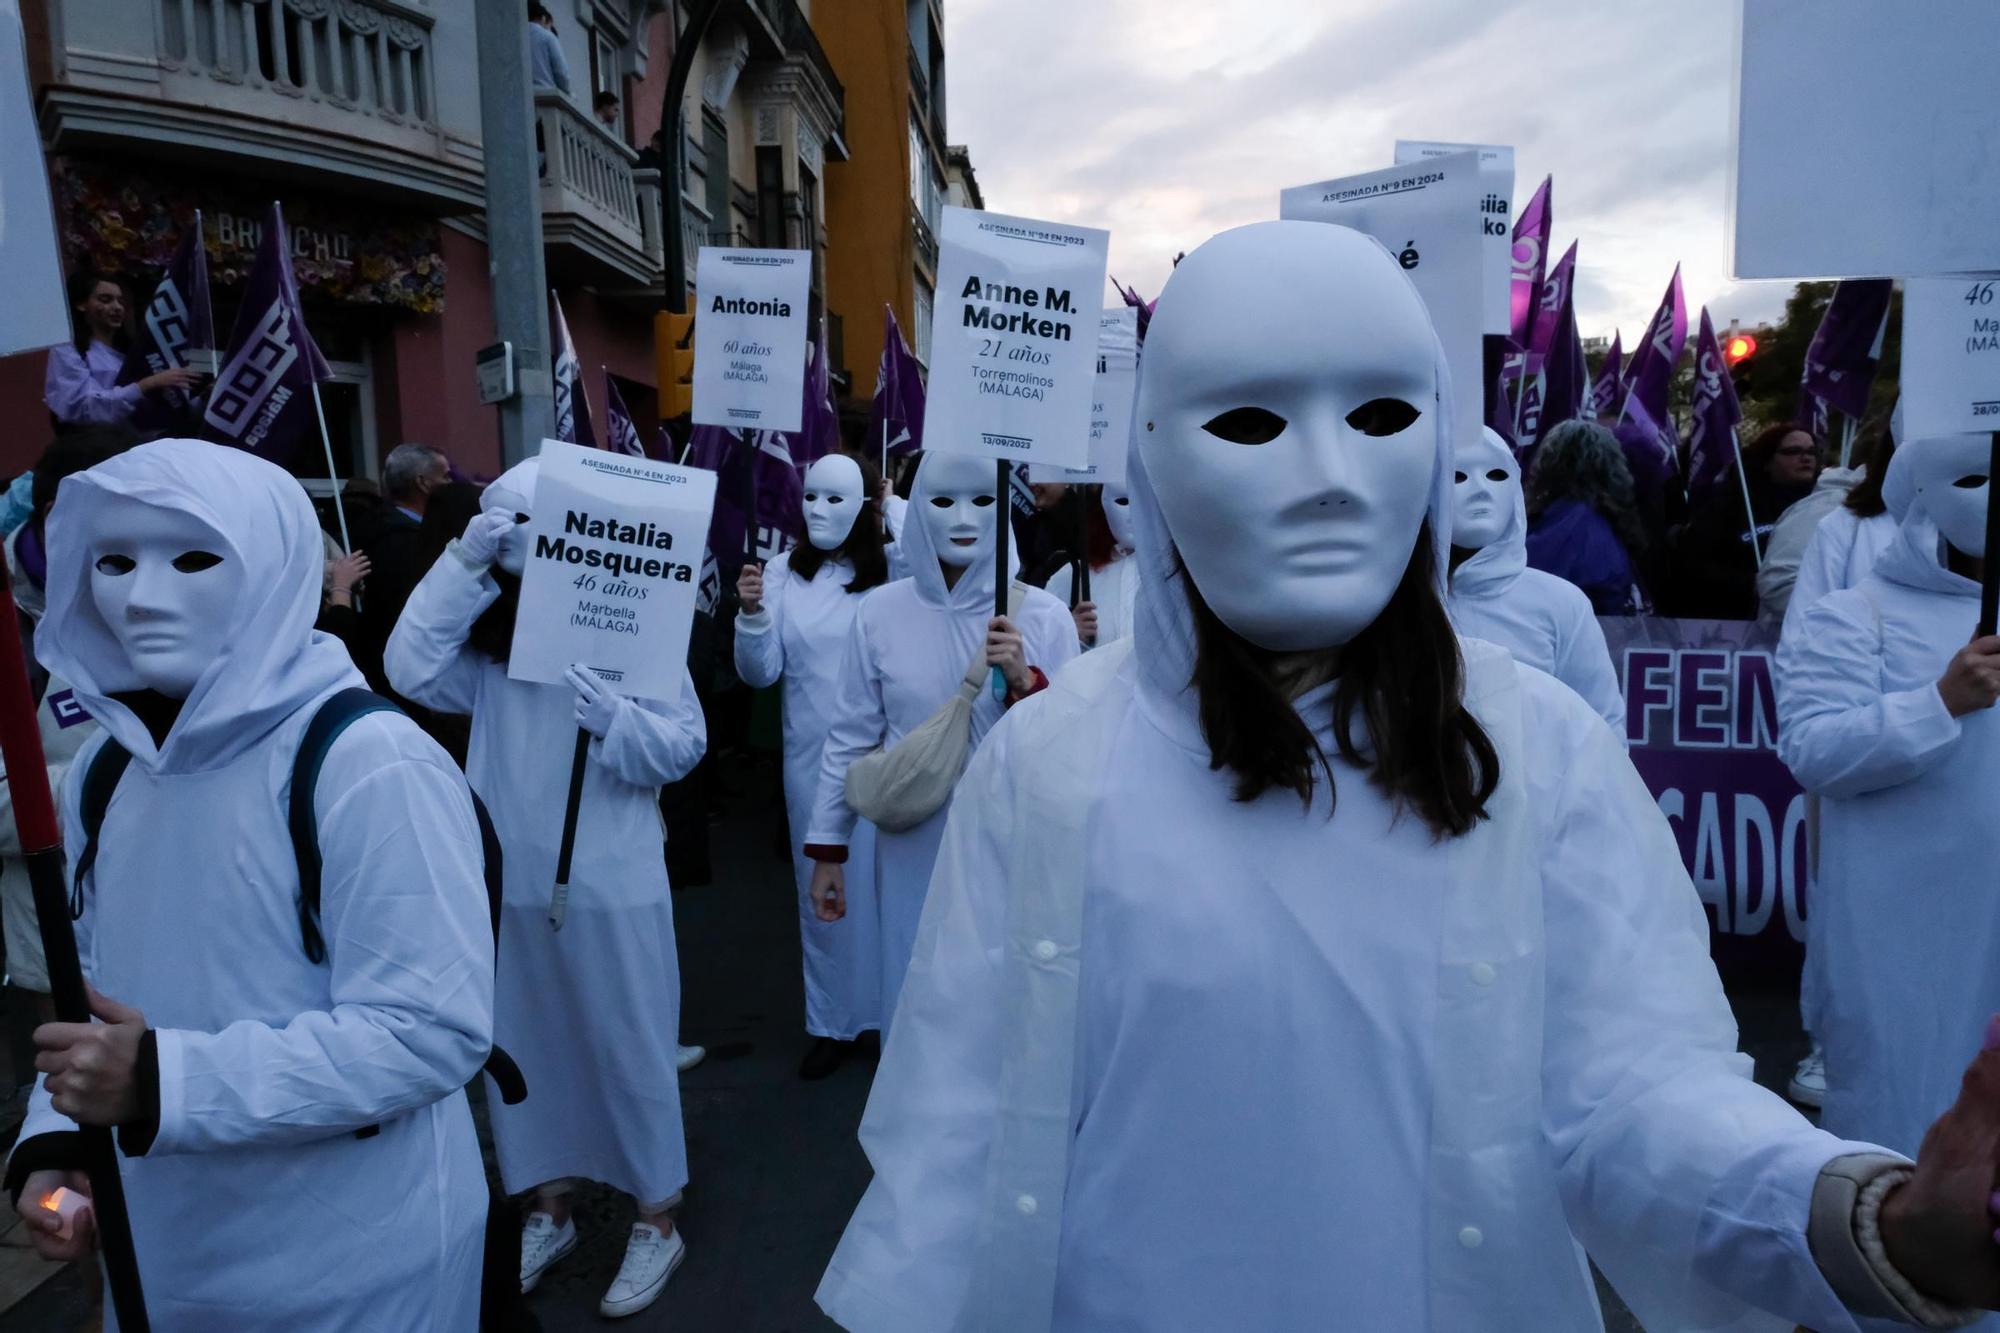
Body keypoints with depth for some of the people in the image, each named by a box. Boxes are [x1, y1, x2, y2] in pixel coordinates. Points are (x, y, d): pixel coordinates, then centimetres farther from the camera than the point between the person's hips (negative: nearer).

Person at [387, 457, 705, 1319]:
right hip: (509, 879, 5)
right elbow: (410, 671, -13)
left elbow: (686, 743, -9)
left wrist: (614, 723, -27)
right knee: (523, 1048, 17)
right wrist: (462, 563, -15)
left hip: (611, 884, -4)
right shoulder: (487, 635, 6)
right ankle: (547, 1210, 38)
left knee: (626, 1049, 8)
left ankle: (656, 1222, 26)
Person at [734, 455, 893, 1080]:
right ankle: (832, 1023, 29)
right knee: (821, 888, 13)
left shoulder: (894, 571, -7)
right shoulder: (784, 572, -1)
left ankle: (893, 1012, 27)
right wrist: (752, 614, -19)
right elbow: (760, 672, 0)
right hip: (812, 757, 2)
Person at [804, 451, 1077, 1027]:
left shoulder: (1043, 615, -6)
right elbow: (849, 737, 2)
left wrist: (1024, 681, -21)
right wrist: (827, 849, 5)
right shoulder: (880, 611, -4)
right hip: (913, 851, 1)